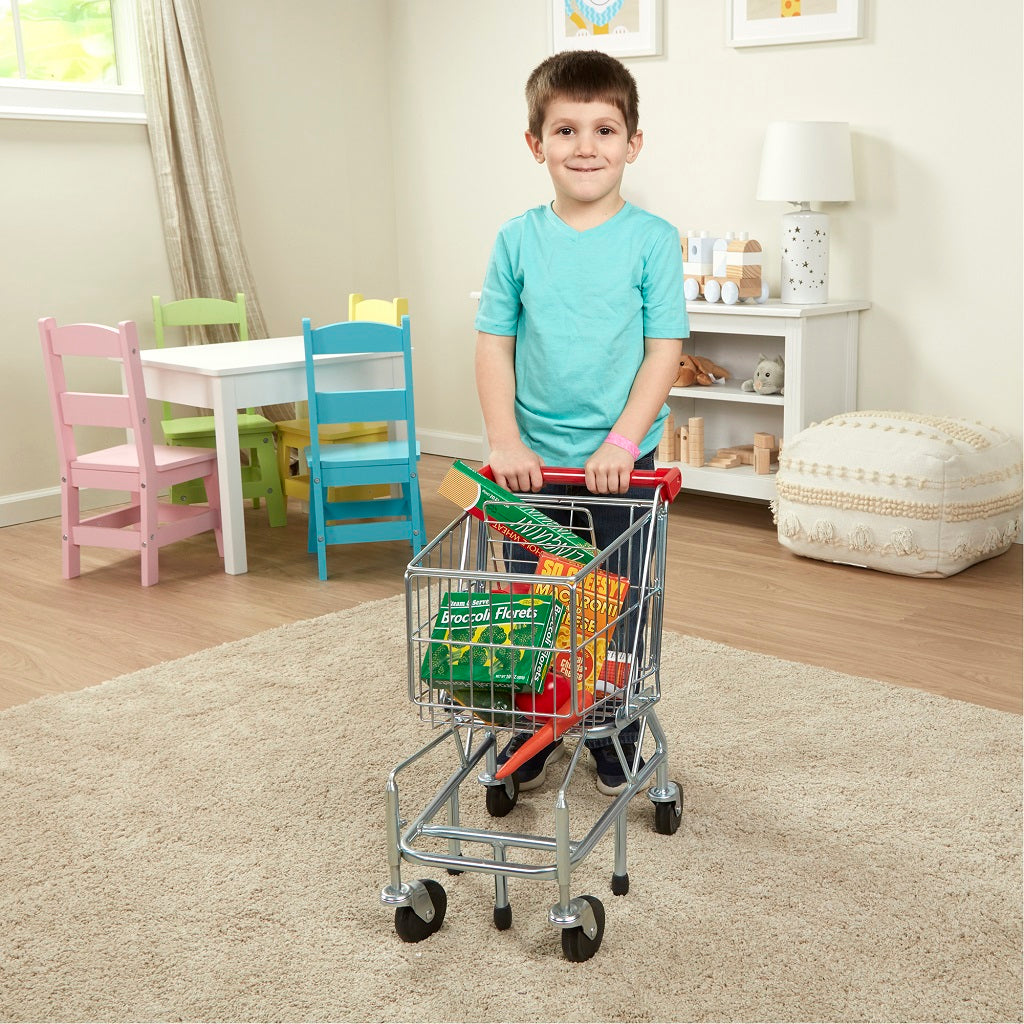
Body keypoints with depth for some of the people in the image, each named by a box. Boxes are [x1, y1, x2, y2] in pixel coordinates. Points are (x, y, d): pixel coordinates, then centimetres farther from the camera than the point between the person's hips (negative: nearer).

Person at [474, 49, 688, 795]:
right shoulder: (518, 241, 0)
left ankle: (615, 743, 28)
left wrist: (621, 442, -16)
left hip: (621, 460, -2)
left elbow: (665, 351, -8)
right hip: (532, 462, 2)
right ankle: (535, 732, 30)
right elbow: (494, 344, 2)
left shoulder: (652, 239, -6)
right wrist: (505, 441, -8)